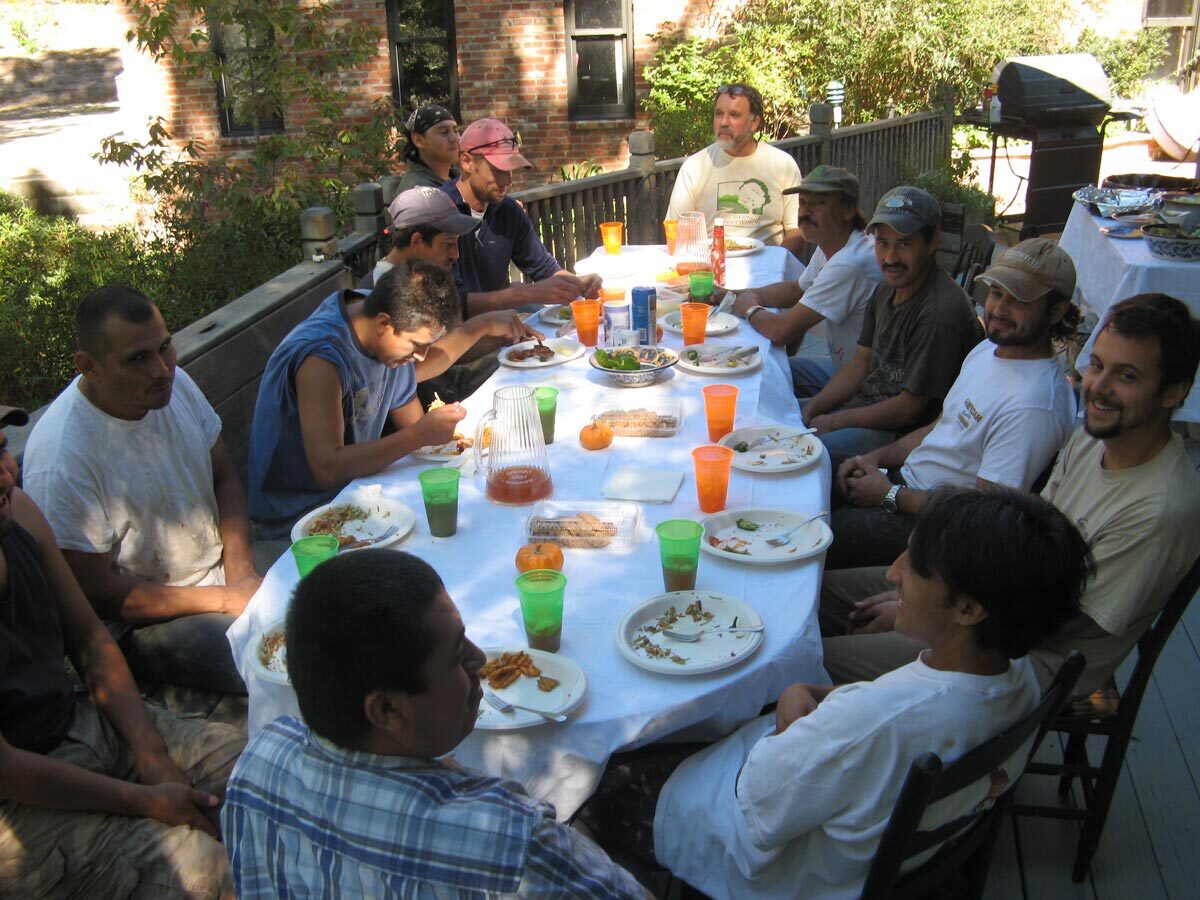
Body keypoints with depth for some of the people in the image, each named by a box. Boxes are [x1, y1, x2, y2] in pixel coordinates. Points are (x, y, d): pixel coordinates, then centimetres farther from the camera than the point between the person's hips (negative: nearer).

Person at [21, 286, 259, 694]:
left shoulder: (174, 384, -4)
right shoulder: (62, 458, -25)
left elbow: (224, 477, 7)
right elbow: (98, 593, -19)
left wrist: (241, 569, -8)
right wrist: (224, 599, -18)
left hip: (218, 567, 7)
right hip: (139, 620, -7)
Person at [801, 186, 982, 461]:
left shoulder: (941, 314, -26)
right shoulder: (886, 290, 5)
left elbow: (908, 409, -22)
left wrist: (833, 422, -13)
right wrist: (813, 407, -3)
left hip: (902, 435, -9)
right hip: (865, 403, 9)